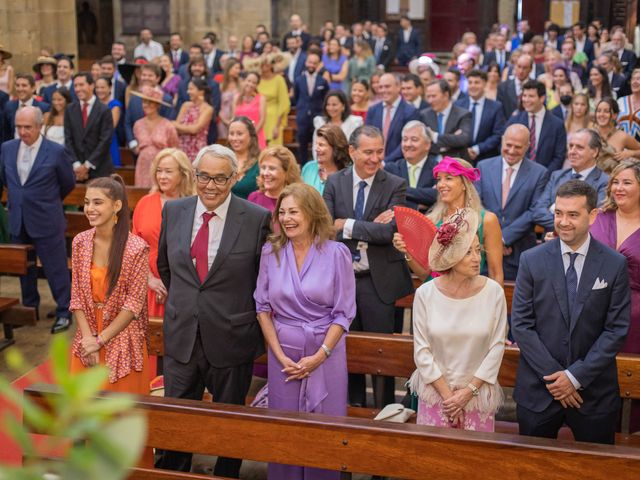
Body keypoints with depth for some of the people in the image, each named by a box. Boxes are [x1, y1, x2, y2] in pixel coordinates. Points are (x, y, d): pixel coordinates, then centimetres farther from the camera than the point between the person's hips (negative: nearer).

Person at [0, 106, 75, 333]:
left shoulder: (56, 152, -12)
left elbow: (68, 183, 1)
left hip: (47, 221, -5)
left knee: (56, 269, 2)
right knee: (24, 268, 17)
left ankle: (64, 312, 15)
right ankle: (29, 308, 32)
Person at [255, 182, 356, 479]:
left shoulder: (336, 253, -6)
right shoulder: (271, 252, 1)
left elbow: (343, 313, -5)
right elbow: (262, 307, 3)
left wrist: (318, 356, -12)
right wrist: (279, 355, -5)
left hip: (325, 350, -2)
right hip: (283, 351, 2)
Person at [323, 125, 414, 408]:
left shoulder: (395, 186, -5)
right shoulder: (334, 183, 2)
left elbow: (389, 231, -18)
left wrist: (347, 225, -14)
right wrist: (370, 227, -18)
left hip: (378, 281, -3)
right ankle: (354, 404, 29)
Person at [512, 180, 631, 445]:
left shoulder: (615, 265, -4)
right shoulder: (531, 260, -3)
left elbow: (617, 329, -5)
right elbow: (521, 324, -4)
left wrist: (577, 376, -11)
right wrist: (552, 375, -11)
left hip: (595, 390, 0)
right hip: (538, 389, 0)